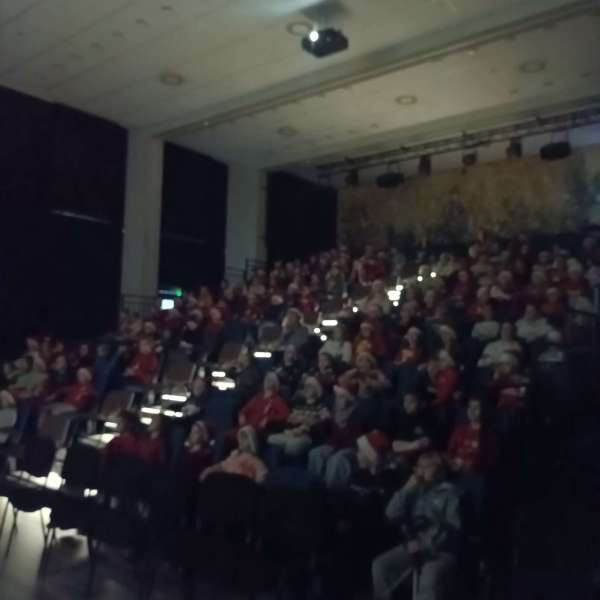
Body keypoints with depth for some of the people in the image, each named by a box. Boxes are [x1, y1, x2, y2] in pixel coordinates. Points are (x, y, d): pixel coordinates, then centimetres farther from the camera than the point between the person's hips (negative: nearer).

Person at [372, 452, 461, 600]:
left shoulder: (449, 492, -1)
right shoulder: (413, 490, 9)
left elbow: (453, 527, -9)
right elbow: (391, 514, 0)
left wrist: (425, 546, -16)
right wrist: (407, 489, -9)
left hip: (440, 551, -4)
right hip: (412, 546, 4)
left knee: (430, 577, -33)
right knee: (380, 565, -15)